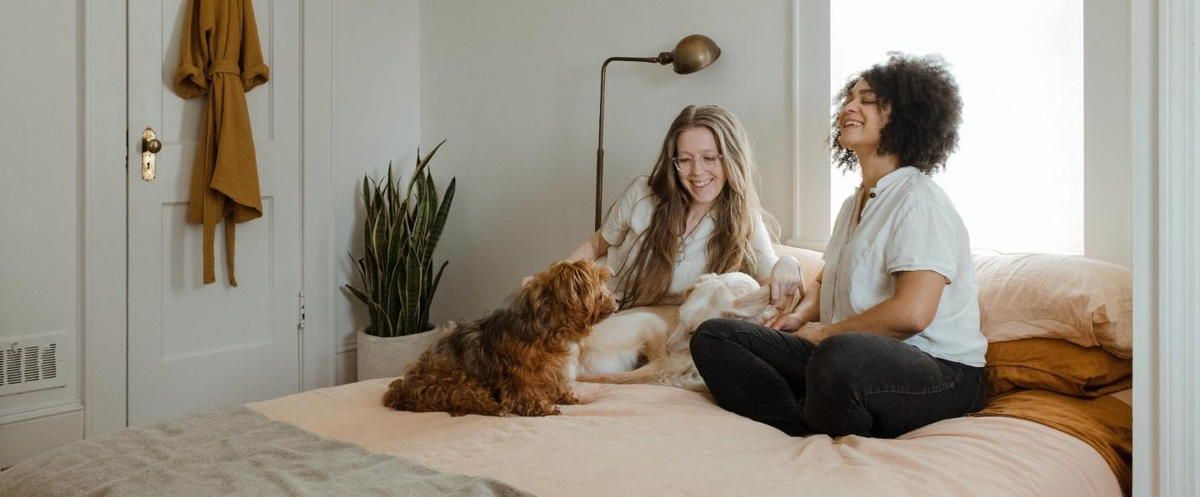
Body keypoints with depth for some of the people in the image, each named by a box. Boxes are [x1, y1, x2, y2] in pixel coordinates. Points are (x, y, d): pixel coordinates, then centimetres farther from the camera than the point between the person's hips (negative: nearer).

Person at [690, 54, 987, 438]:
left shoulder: (919, 201, -10)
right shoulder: (854, 204, 20)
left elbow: (911, 313, -23)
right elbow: (827, 281, 32)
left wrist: (825, 332, -9)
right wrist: (801, 316, 9)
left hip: (938, 369, -8)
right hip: (858, 358, 9)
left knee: (840, 357, -44)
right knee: (712, 336, -6)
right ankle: (811, 433, -21)